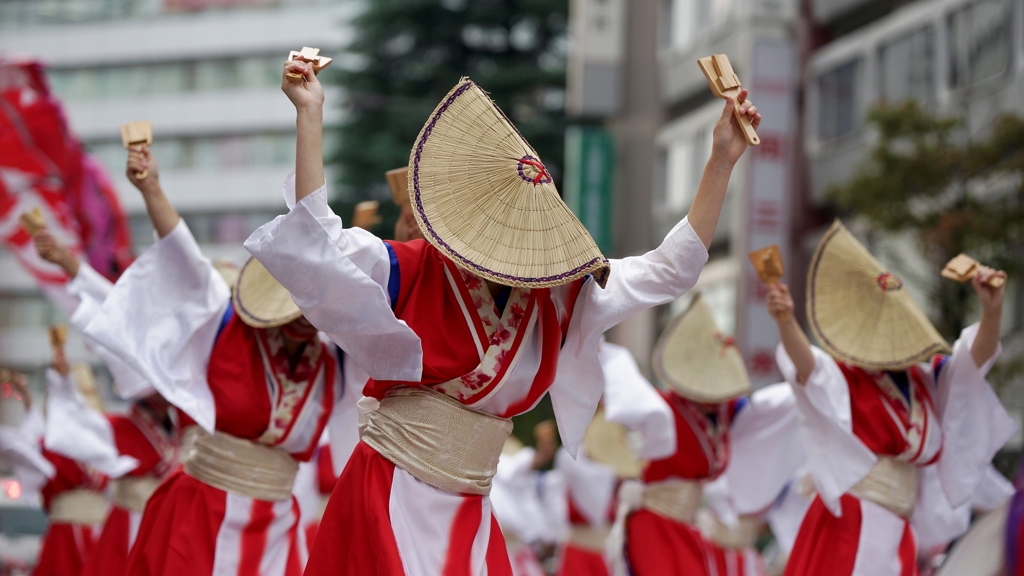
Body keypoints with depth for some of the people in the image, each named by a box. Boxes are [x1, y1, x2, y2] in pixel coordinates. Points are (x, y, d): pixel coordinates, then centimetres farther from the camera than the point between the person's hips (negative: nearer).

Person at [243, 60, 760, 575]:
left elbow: (669, 270, 8)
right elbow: (317, 234, -18)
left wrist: (722, 162, 2)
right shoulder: (413, 272, -7)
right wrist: (310, 113, -21)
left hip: (470, 512, 5)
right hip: (392, 495, -4)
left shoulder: (557, 298, 6)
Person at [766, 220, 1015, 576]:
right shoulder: (840, 380, -4)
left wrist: (992, 311, -15)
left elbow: (976, 358, 5)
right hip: (849, 530, -6)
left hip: (898, 534, 6)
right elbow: (806, 364, -24)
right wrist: (785, 321, -45)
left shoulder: (926, 380, 12)